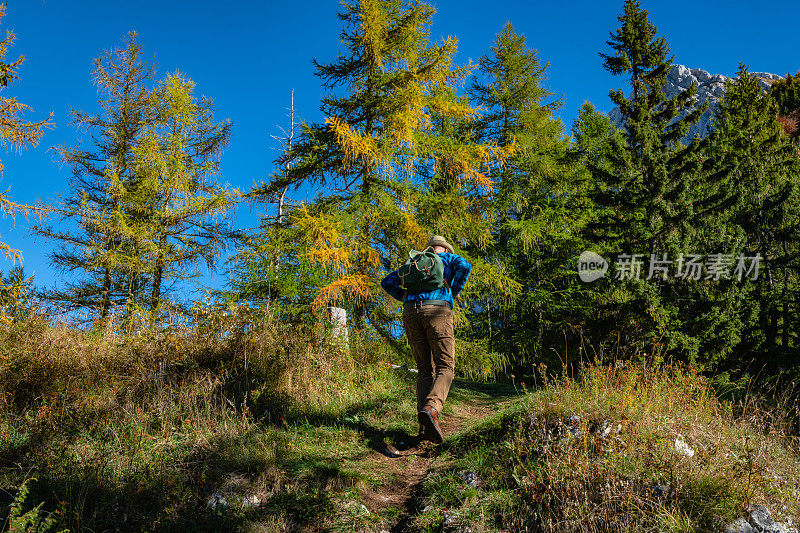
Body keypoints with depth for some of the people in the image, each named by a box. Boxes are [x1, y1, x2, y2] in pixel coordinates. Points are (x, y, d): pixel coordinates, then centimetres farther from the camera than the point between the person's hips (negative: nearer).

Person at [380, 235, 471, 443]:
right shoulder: (448, 259, 21)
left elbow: (387, 282, 23)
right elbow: (464, 266, -3)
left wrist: (404, 297, 18)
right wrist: (454, 291, 6)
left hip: (411, 312, 4)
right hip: (437, 311, -4)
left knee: (425, 369, 6)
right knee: (445, 368, -4)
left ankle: (425, 427, -10)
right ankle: (431, 408, -33)